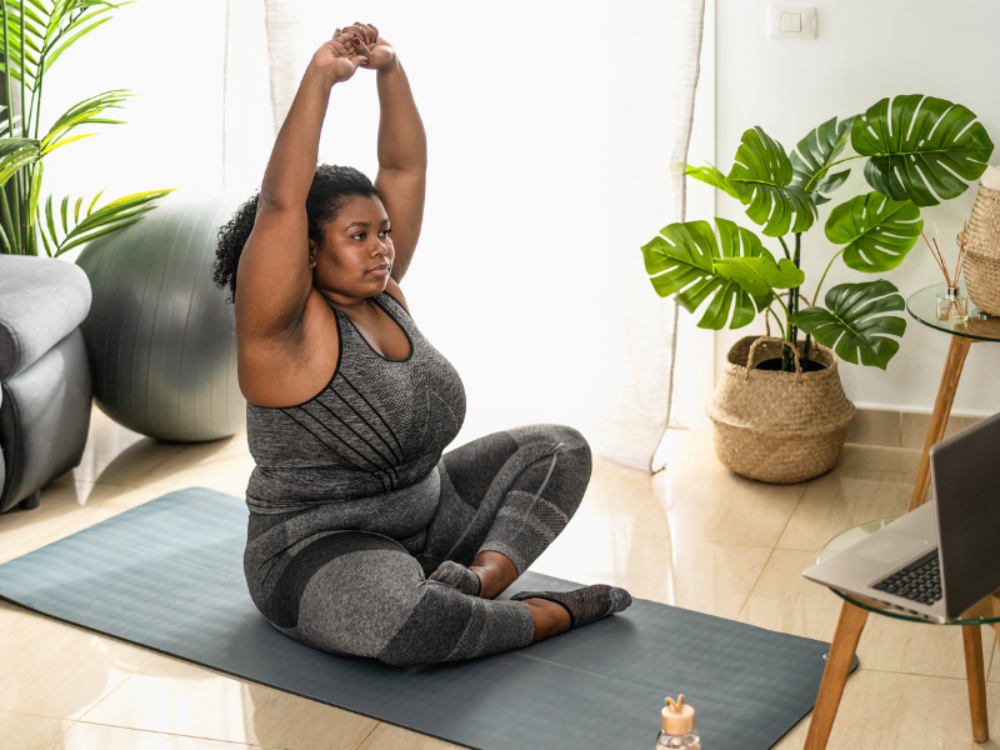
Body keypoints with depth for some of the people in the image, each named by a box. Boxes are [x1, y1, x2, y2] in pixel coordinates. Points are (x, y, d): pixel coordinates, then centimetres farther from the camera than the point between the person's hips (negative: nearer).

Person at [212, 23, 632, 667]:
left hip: (426, 512, 8)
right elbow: (281, 203, -33)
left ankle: (485, 574, -17)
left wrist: (390, 69, -12)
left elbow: (406, 167, 0)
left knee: (559, 449, 6)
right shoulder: (286, 328, -18)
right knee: (398, 616, -41)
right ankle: (549, 614, -16)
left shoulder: (383, 293, 2)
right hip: (321, 552, -8)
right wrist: (320, 77, -33)